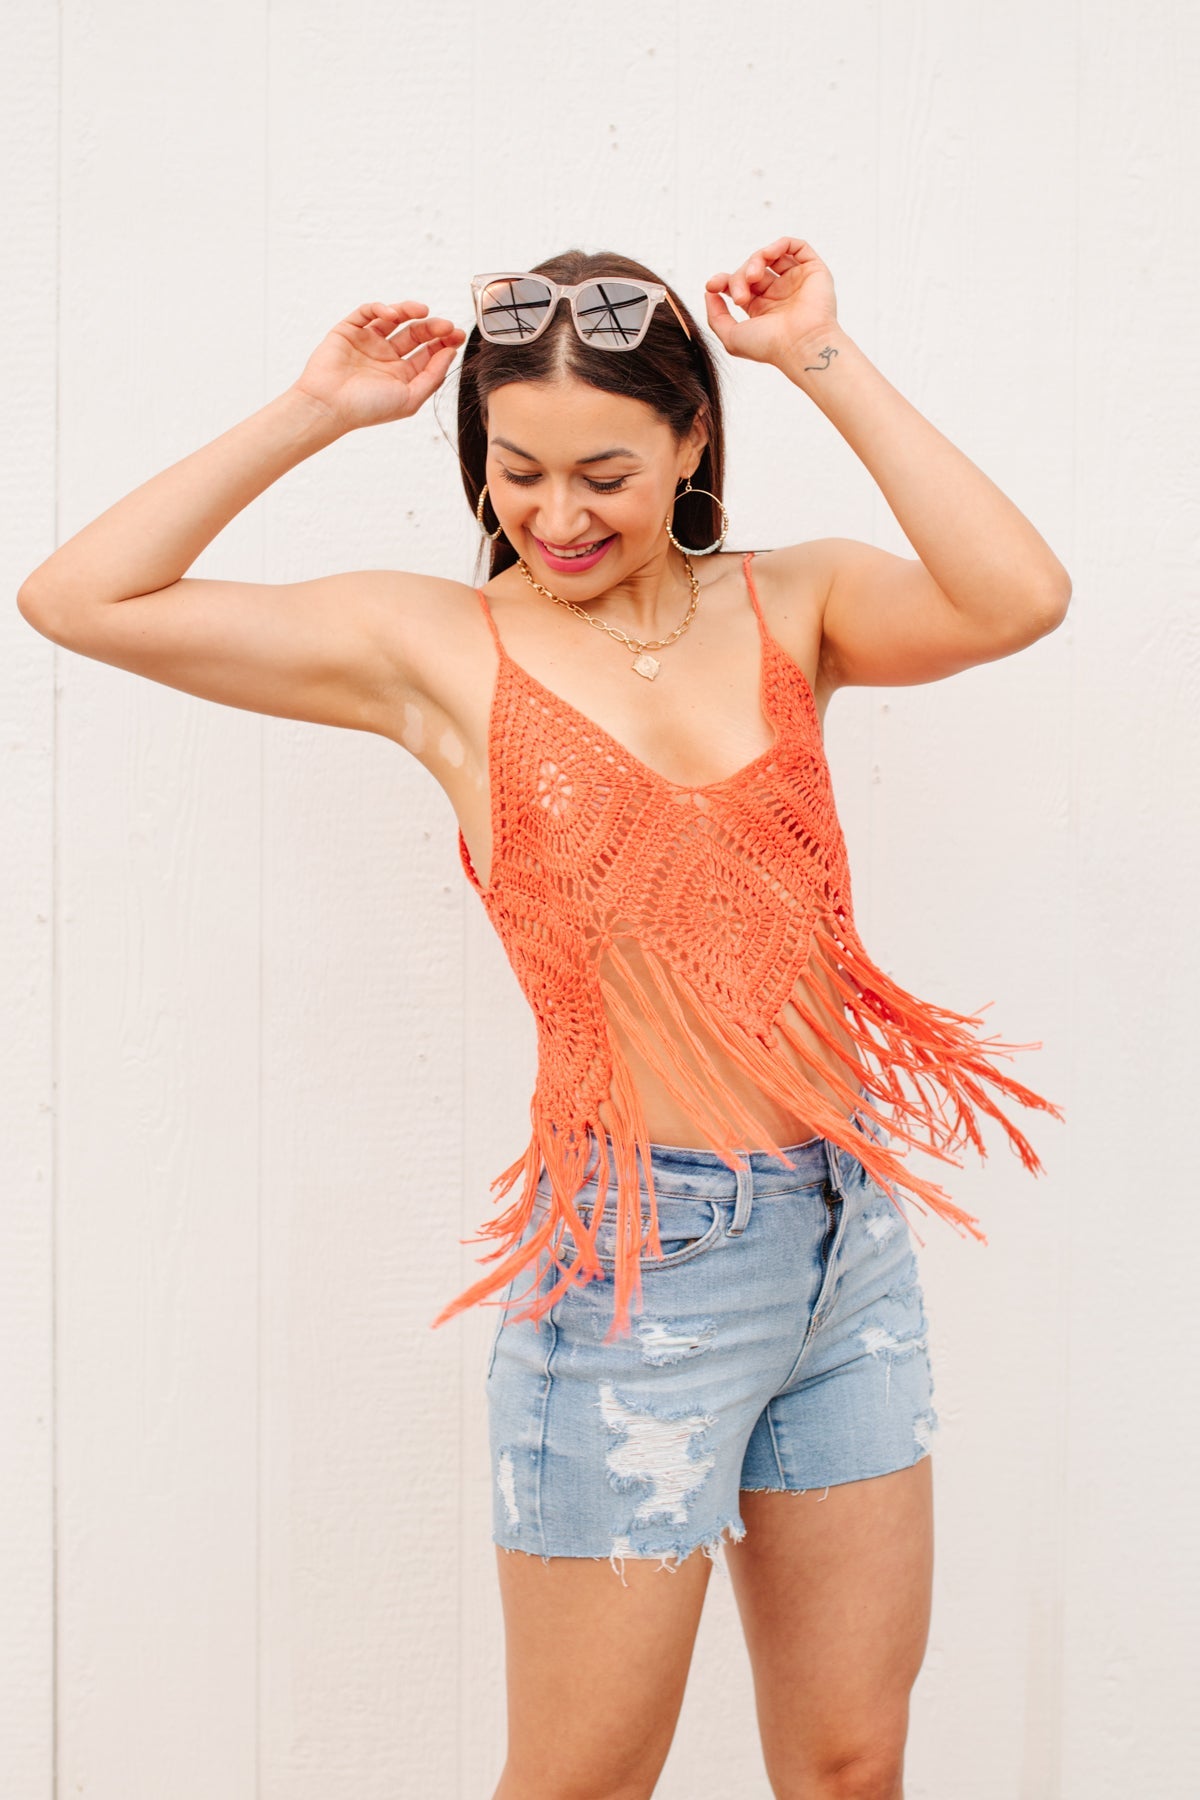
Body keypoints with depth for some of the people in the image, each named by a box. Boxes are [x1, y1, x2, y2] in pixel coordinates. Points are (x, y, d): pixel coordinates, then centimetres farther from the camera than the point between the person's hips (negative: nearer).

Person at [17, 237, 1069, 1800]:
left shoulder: (793, 605, 4)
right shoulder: (441, 650, 0)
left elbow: (1019, 600, -16)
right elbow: (80, 597, -3)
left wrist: (827, 365, -10)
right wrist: (314, 413, -3)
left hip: (849, 1235, 3)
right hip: (637, 1262, -3)